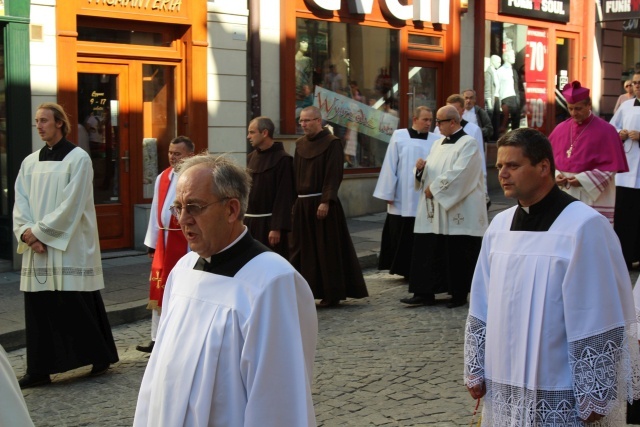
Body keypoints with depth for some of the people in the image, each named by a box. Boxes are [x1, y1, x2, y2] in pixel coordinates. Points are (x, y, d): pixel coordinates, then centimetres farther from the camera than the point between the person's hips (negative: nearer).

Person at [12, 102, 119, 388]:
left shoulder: (78, 158, -5)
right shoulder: (30, 162, 12)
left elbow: (71, 205, -13)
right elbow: (20, 204, 7)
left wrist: (39, 231, -15)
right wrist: (26, 232, -11)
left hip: (70, 247, -5)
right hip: (36, 247, 5)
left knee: (78, 305, -1)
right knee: (38, 308, 3)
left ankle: (101, 357, 15)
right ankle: (39, 370, 8)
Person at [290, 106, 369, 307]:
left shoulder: (332, 143, -8)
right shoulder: (300, 144, 12)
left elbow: (334, 175, -13)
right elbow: (295, 175, 15)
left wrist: (325, 202, -20)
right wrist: (293, 202, 10)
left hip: (321, 204, -6)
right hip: (301, 204, 7)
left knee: (327, 249, -1)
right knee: (302, 249, 6)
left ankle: (332, 294, 8)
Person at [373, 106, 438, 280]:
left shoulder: (435, 141, 2)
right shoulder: (399, 136, 0)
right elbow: (390, 166, 0)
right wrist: (388, 193, -2)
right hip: (402, 199, 0)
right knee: (400, 237, 5)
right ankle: (403, 269, 17)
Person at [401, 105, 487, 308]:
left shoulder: (468, 144, -8)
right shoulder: (439, 144, 16)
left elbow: (458, 174, -18)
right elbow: (431, 171, 19)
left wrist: (434, 189, -14)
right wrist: (421, 168, -3)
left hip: (457, 211, -7)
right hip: (434, 210, 7)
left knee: (457, 255, 0)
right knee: (428, 252, 4)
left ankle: (459, 295, 10)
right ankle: (425, 293, 7)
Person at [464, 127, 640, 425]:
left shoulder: (584, 227, -14)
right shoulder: (500, 225, 5)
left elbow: (599, 322, -14)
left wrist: (594, 397, -13)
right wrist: (475, 370, 12)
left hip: (561, 394, -6)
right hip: (503, 387, 6)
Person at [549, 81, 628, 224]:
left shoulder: (605, 131, -6)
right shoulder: (561, 129, 8)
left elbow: (612, 166, -8)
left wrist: (583, 180, -16)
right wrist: (555, 175, -7)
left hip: (593, 199, -5)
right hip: (563, 196, 5)